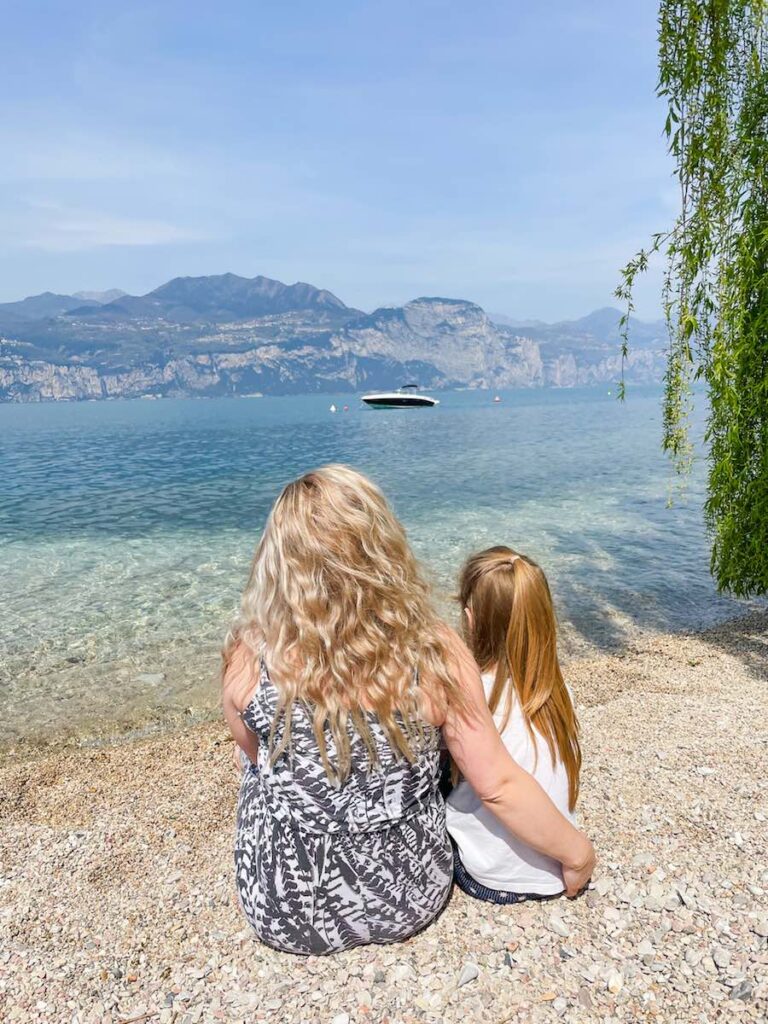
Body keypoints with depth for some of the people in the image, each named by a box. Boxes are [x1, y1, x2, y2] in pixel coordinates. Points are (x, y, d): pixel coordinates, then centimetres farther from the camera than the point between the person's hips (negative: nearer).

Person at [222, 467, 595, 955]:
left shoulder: (250, 659, -23)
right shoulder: (438, 653, -24)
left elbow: (256, 756, -4)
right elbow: (499, 785, -16)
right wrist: (577, 851, 3)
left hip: (285, 914, 0)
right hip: (411, 899, 1)